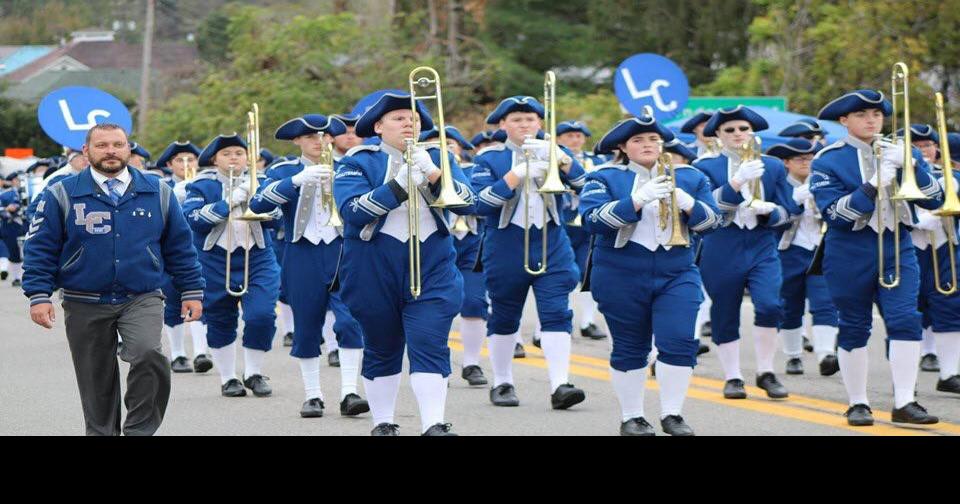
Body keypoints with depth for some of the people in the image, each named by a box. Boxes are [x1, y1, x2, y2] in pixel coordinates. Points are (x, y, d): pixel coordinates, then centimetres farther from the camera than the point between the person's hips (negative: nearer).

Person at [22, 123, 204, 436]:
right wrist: (39, 296, -8)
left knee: (149, 355, -25)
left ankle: (140, 430, -13)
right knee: (97, 380, 7)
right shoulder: (62, 195, 0)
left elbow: (180, 247, 10)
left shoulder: (158, 193, 5)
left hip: (143, 299, -1)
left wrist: (191, 292, 8)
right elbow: (41, 249, 0)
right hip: (85, 305, 1)